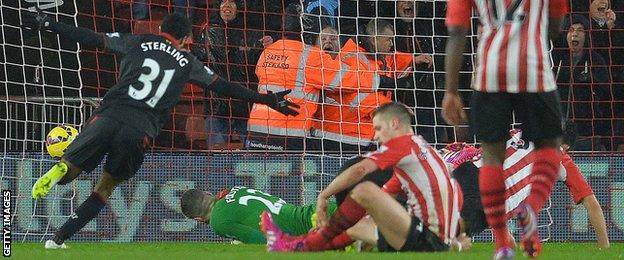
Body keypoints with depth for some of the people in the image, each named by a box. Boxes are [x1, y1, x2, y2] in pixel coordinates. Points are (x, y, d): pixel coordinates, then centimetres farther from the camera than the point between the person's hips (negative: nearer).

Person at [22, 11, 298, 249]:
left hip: (111, 114, -1)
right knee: (106, 187, 11)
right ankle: (58, 239, -1)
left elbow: (92, 39, 12)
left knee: (72, 166, 3)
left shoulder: (138, 42, 16)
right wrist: (267, 100, 30)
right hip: (142, 128, 1)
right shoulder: (188, 62, 19)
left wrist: (49, 25, 18)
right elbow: (222, 86, 22)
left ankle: (60, 171, -37)